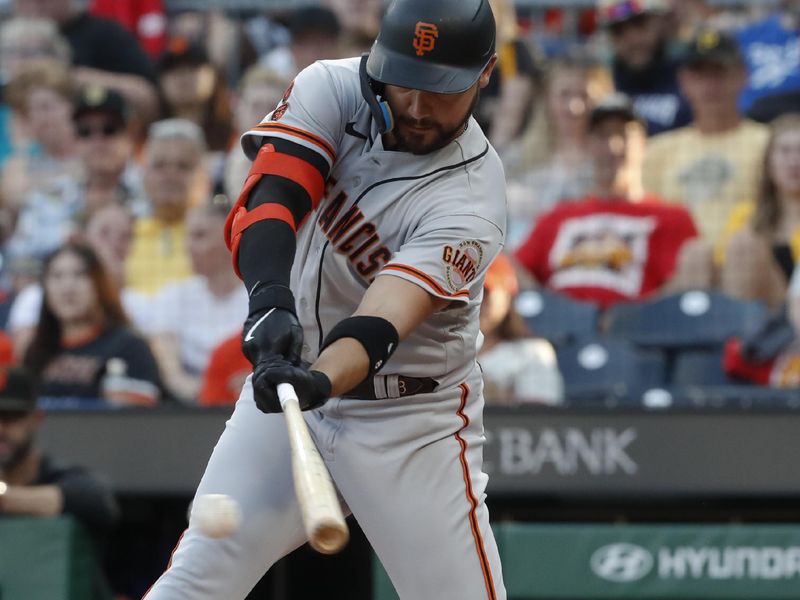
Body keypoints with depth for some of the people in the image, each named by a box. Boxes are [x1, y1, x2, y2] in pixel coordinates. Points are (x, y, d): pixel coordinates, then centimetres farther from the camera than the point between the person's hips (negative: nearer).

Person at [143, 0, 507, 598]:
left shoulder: (469, 201, -22)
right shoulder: (333, 90, -11)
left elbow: (381, 322, -34)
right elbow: (266, 201, -25)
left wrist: (320, 383, -55)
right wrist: (270, 298, -46)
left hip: (412, 419, -3)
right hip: (289, 374, 3)